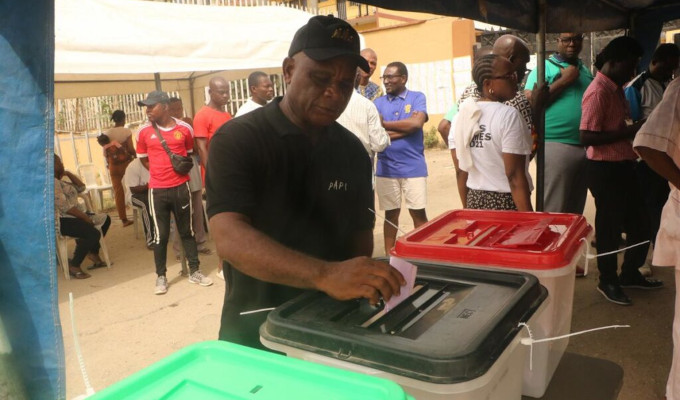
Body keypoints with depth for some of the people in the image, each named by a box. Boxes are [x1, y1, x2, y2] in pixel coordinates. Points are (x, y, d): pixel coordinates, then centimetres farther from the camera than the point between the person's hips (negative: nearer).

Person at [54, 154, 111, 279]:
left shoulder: (59, 181, 17)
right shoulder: (52, 182, -16)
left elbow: (81, 187, 20)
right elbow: (64, 207, -23)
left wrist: (68, 173, 9)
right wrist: (86, 217, -19)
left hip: (75, 215, 11)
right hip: (63, 221, -11)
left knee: (105, 219, 15)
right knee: (93, 233, -30)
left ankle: (93, 253, 20)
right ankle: (74, 266, -16)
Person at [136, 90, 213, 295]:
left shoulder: (184, 128, -1)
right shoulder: (144, 131, -1)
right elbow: (143, 158, 12)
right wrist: (160, 171, 4)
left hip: (181, 187, 0)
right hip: (158, 190, 0)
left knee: (187, 231, 11)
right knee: (160, 235, 5)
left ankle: (194, 271, 22)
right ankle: (161, 276, 18)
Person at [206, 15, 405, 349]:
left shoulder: (352, 151, 0)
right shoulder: (236, 140, -15)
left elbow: (361, 232, 7)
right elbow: (230, 238, -28)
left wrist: (358, 285, -13)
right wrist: (326, 275, -41)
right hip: (255, 332, -3)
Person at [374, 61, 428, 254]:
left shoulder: (417, 97, 3)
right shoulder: (378, 102, 8)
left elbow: (416, 123, -14)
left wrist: (384, 124, -7)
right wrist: (403, 130, -11)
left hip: (413, 167, -2)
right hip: (386, 168, 2)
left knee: (418, 213, 3)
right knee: (391, 214, 10)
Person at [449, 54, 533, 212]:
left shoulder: (461, 116, 2)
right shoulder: (508, 115, -15)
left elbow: (460, 172, 6)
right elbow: (515, 176, -19)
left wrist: (468, 209, 15)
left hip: (475, 201, 6)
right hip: (506, 203, -6)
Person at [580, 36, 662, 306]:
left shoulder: (617, 89, 12)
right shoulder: (598, 92, -17)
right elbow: (587, 137, -25)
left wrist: (636, 130, 7)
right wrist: (629, 132, -22)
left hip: (623, 165, 10)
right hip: (604, 169, -10)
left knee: (638, 223, 18)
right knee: (610, 226, 4)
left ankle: (630, 273, 36)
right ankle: (608, 281, 22)